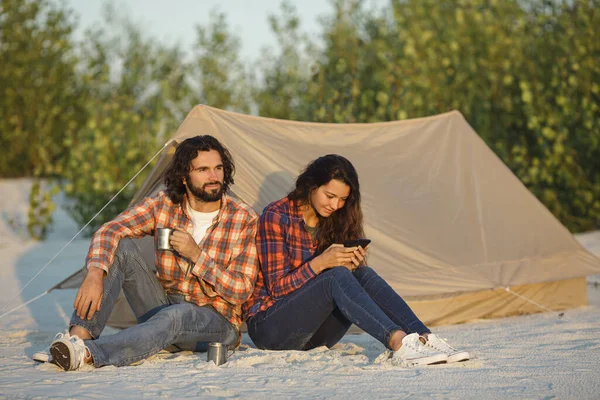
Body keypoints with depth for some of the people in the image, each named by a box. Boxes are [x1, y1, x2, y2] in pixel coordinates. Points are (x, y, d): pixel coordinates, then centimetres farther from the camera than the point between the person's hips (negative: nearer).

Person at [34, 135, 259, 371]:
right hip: (164, 306, 3)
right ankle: (78, 336, -31)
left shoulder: (244, 219, -10)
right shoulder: (163, 205, -4)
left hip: (216, 321, -3)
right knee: (120, 248, -19)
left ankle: (88, 354, -57)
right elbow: (109, 231, -17)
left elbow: (241, 291, -13)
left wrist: (196, 255, -24)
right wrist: (95, 274, -37)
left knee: (175, 316, -40)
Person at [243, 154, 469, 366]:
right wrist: (320, 263, -26)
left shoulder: (331, 221, 9)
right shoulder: (276, 217, -9)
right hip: (270, 326, -6)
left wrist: (351, 265, -13)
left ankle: (423, 338, -39)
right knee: (337, 276, -31)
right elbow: (277, 287, -13)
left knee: (364, 275, -21)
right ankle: (398, 342, -52)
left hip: (312, 333, 6)